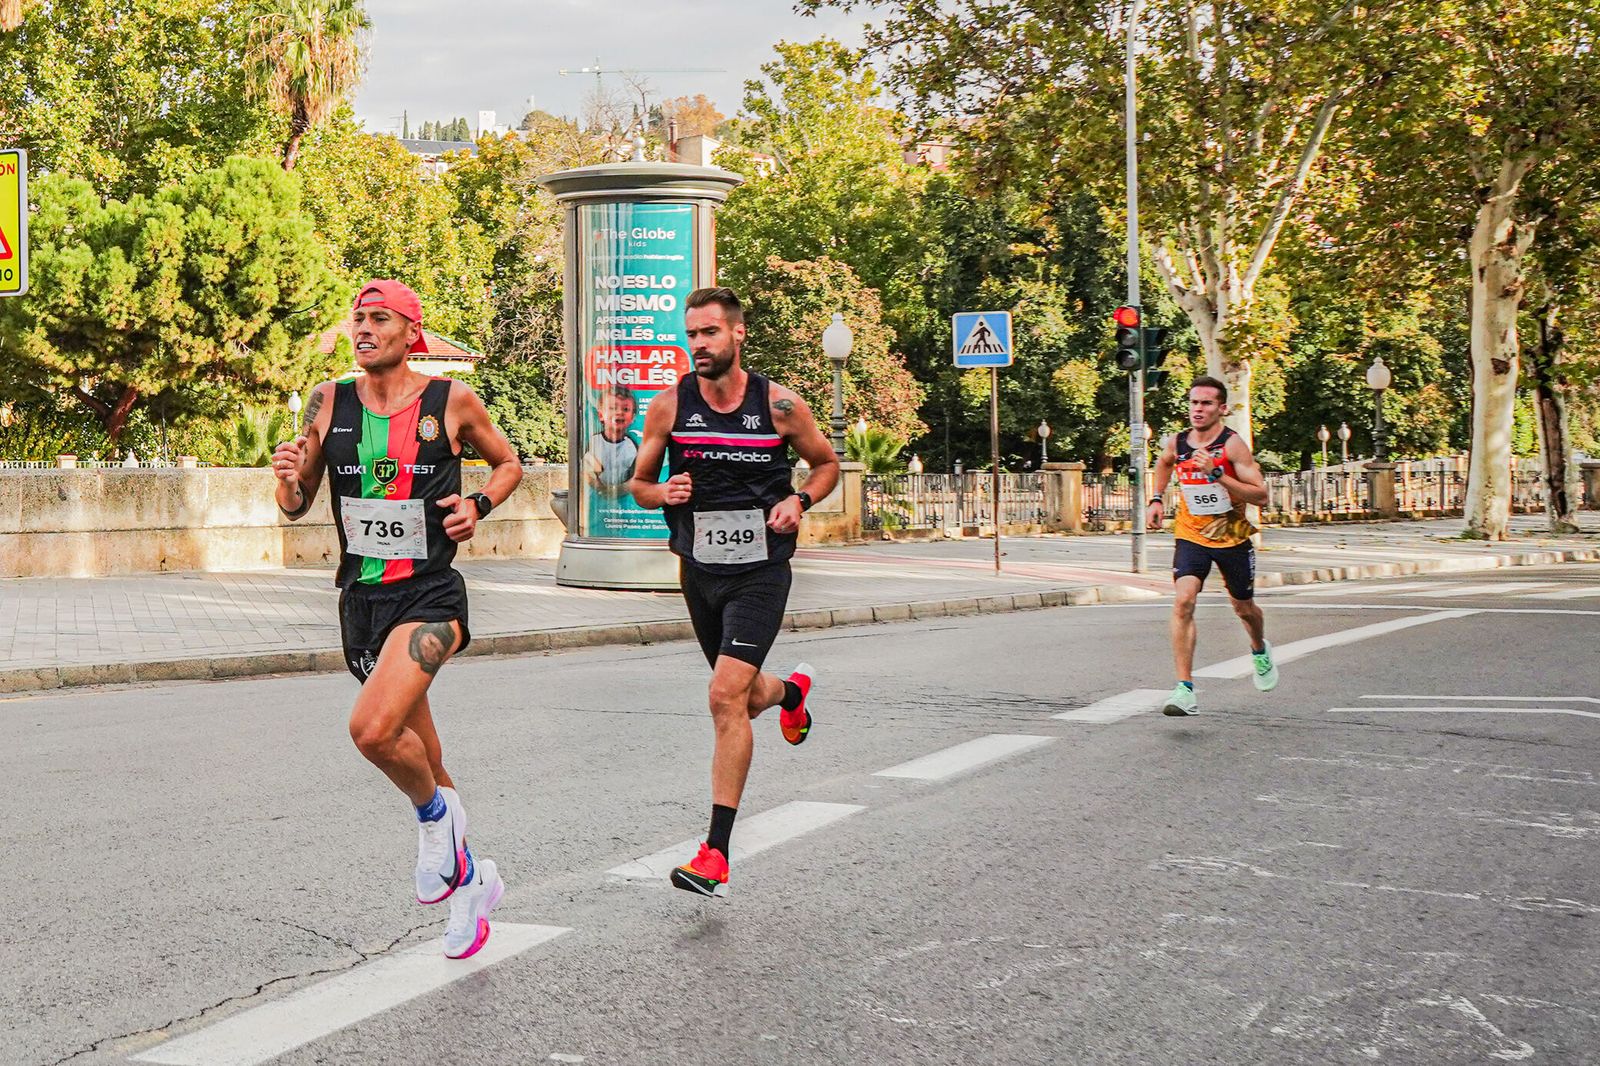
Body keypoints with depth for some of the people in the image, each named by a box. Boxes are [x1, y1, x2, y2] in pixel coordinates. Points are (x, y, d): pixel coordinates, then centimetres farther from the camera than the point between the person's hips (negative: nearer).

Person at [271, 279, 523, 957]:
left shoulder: (451, 401, -3)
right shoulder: (329, 403, 3)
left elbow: (508, 463, 13)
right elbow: (297, 505, 9)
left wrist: (478, 505, -6)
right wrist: (288, 480, -13)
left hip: (431, 596, -5)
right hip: (362, 599, 5)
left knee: (374, 729, -26)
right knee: (417, 759, 16)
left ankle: (437, 817, 4)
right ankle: (467, 876, 37)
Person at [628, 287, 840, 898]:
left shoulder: (779, 404, -6)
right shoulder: (670, 406, -2)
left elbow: (827, 463, 11)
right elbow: (639, 484, 9)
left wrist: (799, 499, -9)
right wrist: (663, 493, -13)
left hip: (760, 569, -4)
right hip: (701, 570, 4)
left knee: (727, 697, -17)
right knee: (742, 696, 17)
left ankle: (716, 853, -13)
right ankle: (791, 691, 56)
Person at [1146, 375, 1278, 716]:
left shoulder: (1232, 445, -18)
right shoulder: (1177, 444, -5)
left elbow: (1260, 496, -24)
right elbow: (1164, 464, 23)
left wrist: (1216, 474, -31)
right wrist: (1156, 499, 12)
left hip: (1232, 537, -2)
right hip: (1190, 535, 2)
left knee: (1243, 608, 18)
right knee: (1183, 601, -21)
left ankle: (1260, 651, 54)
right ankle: (1185, 689, -24)